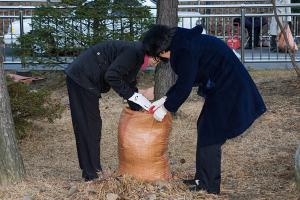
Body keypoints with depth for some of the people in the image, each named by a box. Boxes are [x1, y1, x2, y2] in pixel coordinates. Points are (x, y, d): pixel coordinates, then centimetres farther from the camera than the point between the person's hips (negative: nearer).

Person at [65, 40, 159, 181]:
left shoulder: (137, 55, 13)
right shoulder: (133, 52, -17)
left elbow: (130, 85, 21)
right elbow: (111, 76, -25)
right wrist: (132, 95, -17)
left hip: (82, 78, 10)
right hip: (81, 78, -10)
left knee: (92, 125, 14)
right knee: (89, 126, -4)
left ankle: (92, 169, 22)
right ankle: (91, 174, 3)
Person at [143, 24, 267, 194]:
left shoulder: (185, 50, -23)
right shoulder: (183, 42, 9)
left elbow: (184, 86, -19)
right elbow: (185, 79, 16)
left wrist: (166, 108, -7)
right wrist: (166, 99, 12)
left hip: (228, 89, -10)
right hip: (221, 86, 10)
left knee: (209, 134, -5)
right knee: (204, 127, 14)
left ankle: (209, 187, 3)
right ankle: (202, 180, 23)